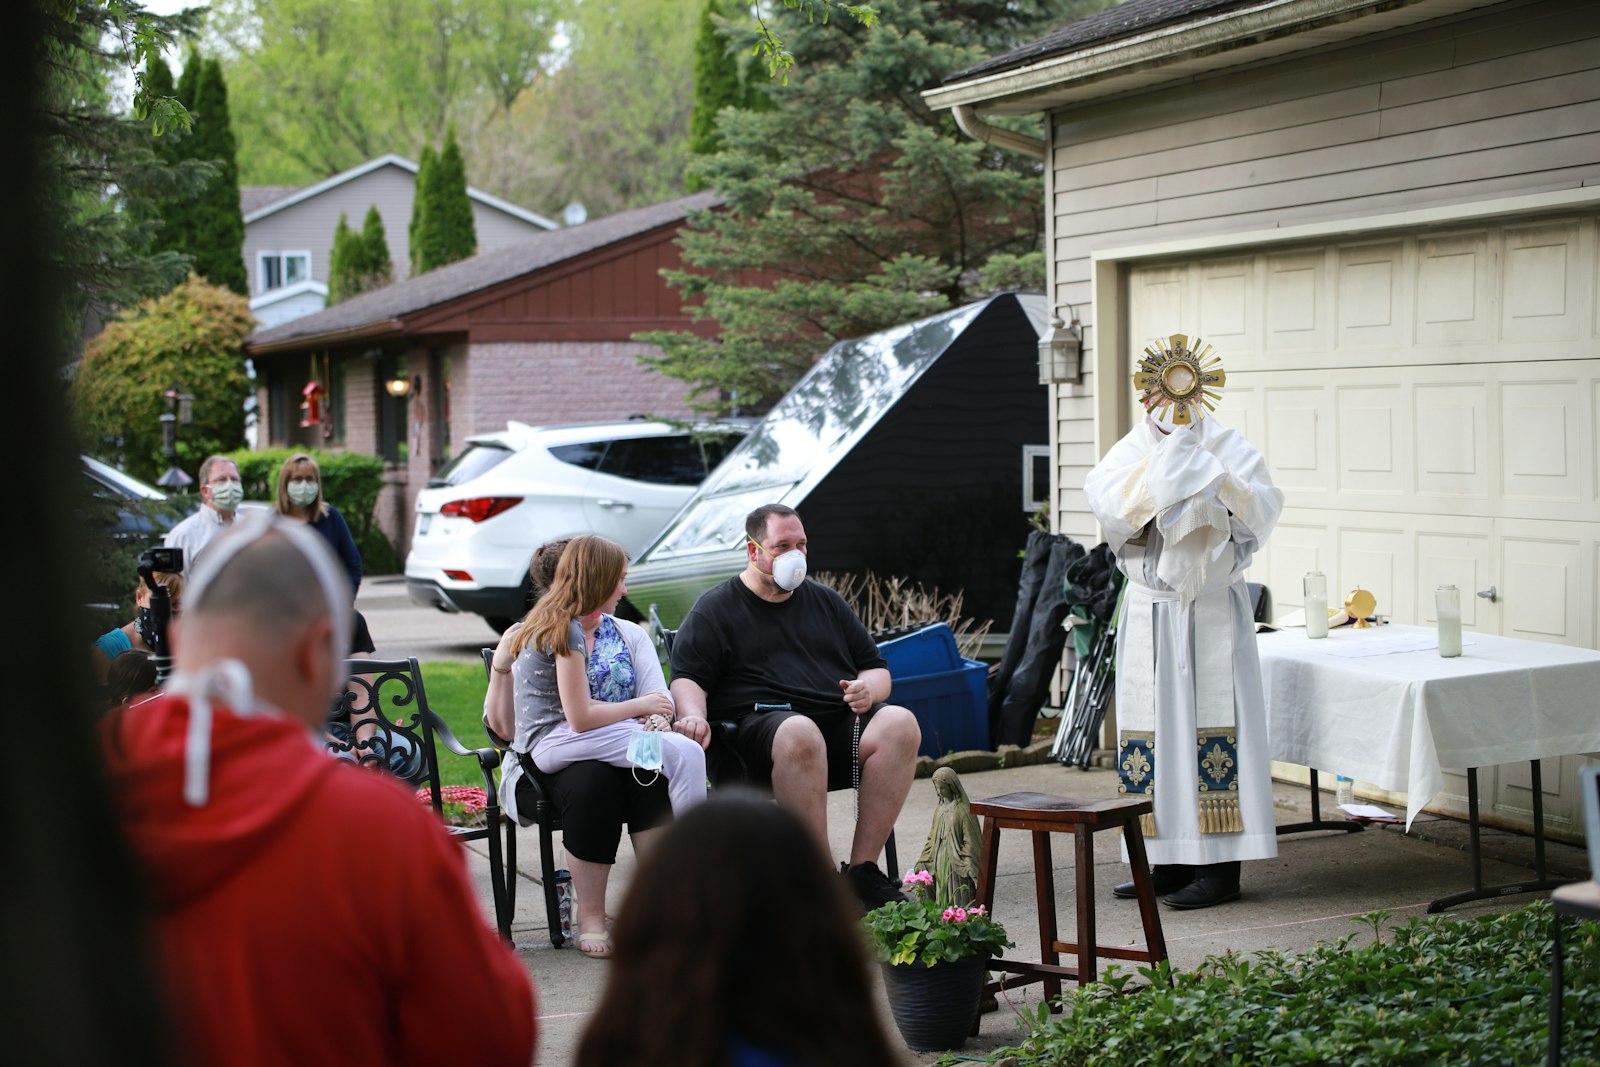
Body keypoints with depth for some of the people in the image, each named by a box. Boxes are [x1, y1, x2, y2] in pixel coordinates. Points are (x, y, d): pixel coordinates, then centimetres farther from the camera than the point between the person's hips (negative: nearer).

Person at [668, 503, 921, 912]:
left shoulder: (825, 601, 25)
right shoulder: (714, 609, 13)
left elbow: (876, 669, 27)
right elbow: (687, 678, 2)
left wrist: (868, 689, 2)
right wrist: (694, 715, -21)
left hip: (840, 724, 5)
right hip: (759, 724, -4)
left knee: (899, 723, -27)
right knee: (799, 733, -40)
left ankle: (862, 870, -26)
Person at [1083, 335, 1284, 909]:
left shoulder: (1229, 447, 2)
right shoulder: (1131, 452, 8)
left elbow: (1263, 510, -11)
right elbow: (1109, 504, -11)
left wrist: (1208, 471, -17)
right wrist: (1165, 460, -15)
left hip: (1213, 610, -3)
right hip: (1150, 610, 3)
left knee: (1213, 728, -7)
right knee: (1154, 731, 4)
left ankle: (1222, 867, -5)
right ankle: (1170, 862, 12)